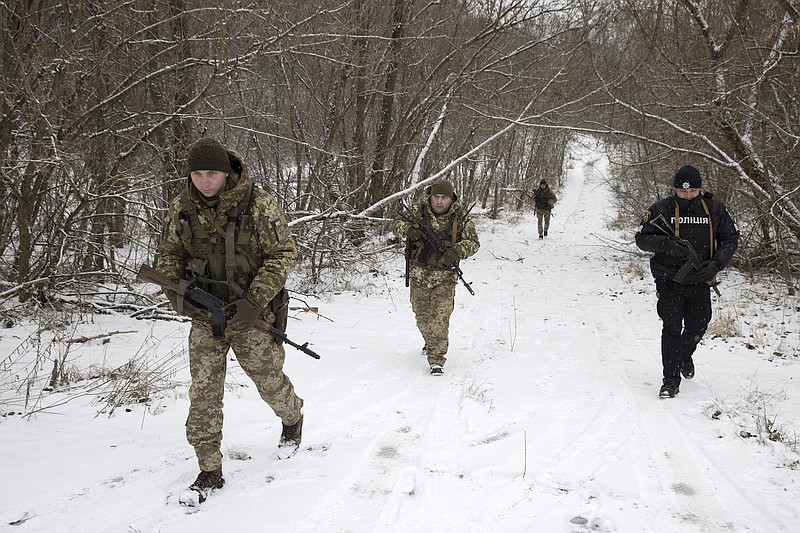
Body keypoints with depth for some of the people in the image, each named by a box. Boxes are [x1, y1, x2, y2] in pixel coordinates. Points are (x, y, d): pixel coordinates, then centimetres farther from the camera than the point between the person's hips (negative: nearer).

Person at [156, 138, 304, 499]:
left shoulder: (258, 205, -16)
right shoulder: (181, 208, -2)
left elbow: (284, 254, -13)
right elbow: (168, 253, 12)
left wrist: (255, 299, -22)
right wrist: (175, 290, -7)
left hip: (250, 313, -3)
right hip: (204, 315, 3)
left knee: (269, 379, 12)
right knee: (203, 392, 2)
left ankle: (292, 418, 46)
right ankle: (209, 471, 15)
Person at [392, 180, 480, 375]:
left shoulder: (461, 218, -7)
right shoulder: (418, 210, -2)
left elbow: (473, 242, -10)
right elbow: (397, 225, -4)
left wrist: (456, 251, -30)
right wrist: (409, 229, -28)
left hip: (444, 276, -3)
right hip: (418, 273, 3)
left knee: (440, 318, -11)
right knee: (421, 315, 18)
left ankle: (437, 359, -4)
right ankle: (431, 341, 45)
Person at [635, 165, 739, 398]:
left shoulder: (715, 210, 0)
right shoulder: (661, 210, -6)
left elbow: (730, 238, 8)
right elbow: (641, 238, -4)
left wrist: (716, 263, -9)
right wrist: (667, 244, -22)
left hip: (700, 281, 3)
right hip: (669, 280, -2)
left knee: (697, 326, 10)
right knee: (672, 327, -9)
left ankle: (685, 356, 43)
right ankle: (671, 379, -2)